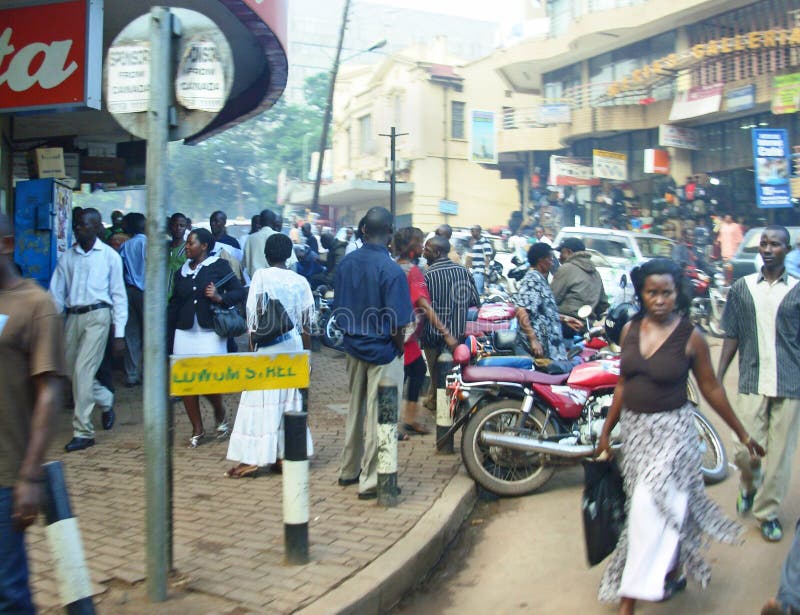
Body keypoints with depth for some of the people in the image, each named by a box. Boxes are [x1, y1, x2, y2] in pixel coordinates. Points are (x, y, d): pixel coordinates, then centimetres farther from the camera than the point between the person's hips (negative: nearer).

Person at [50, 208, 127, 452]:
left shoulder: (110, 256, -1)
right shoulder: (67, 257, 9)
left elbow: (119, 295, 0)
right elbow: (56, 293, 9)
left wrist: (119, 333, -4)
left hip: (97, 315, -5)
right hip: (73, 316, 5)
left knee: (82, 370, -11)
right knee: (71, 370, 9)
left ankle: (83, 432, -2)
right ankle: (106, 400, 36)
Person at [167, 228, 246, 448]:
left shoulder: (219, 266, 0)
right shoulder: (182, 272, 15)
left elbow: (239, 292, -1)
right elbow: (174, 304, 17)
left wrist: (220, 297, -18)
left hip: (210, 332, -5)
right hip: (184, 332, 5)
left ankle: (220, 415, 23)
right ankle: (197, 429, 17)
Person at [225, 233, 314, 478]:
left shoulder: (261, 276, -6)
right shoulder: (300, 281, 3)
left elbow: (252, 316, -6)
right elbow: (307, 323, 6)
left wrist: (253, 345, 5)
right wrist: (307, 355, 16)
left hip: (267, 346, -3)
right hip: (294, 346, 3)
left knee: (262, 401, 0)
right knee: (290, 400, 10)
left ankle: (251, 459, 1)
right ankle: (286, 455, 16)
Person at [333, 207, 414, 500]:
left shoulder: (346, 263, -2)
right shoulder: (391, 270, -21)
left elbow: (339, 309, 5)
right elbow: (397, 324, -19)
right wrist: (400, 346, -1)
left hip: (354, 347, 6)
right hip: (383, 351, -6)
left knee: (356, 409, 20)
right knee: (378, 416, 3)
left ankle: (349, 470, 32)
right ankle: (370, 481, 11)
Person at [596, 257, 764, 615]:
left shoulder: (691, 337, -10)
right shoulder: (630, 330, 2)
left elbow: (711, 388, -1)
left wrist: (741, 434, 4)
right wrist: (607, 430, 13)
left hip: (671, 430, -4)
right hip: (633, 428, 5)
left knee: (650, 508, -10)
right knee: (667, 507, 15)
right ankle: (673, 571, 38)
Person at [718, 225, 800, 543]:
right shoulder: (741, 288, 7)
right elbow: (732, 336, 9)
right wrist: (717, 377, 4)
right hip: (751, 382, 1)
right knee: (746, 451, -3)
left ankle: (767, 511, 23)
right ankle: (748, 487, 30)